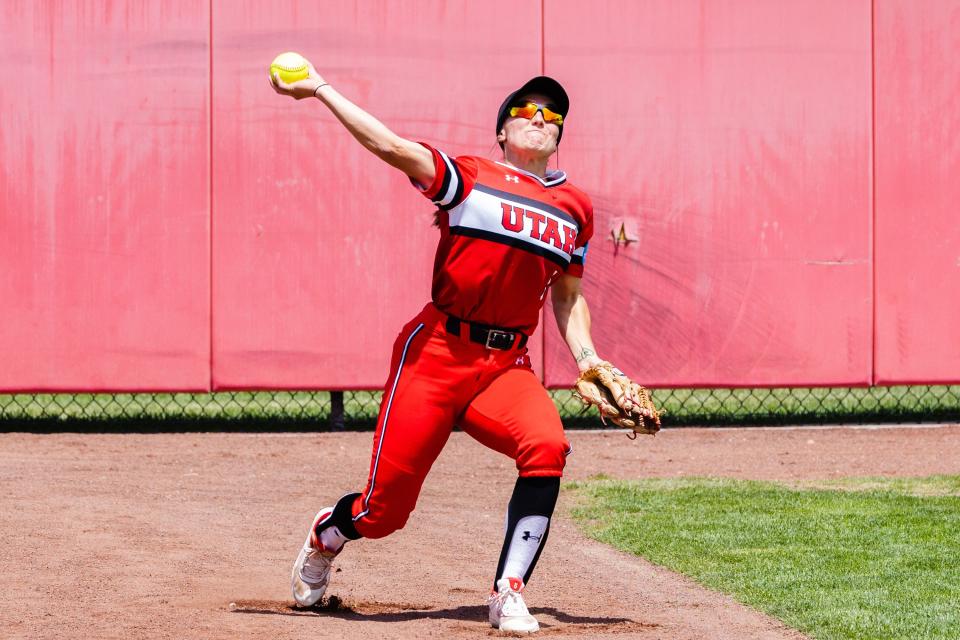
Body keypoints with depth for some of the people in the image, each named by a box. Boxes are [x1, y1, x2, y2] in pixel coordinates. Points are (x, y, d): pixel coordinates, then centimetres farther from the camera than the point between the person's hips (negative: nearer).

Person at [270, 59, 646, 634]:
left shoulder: (575, 208, 14)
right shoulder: (468, 178, 0)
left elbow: (568, 296, 23)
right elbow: (390, 146, -11)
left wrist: (587, 359, 8)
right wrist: (320, 90, -17)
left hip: (507, 366, 3)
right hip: (437, 354, -3)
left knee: (548, 445, -29)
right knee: (384, 511, -2)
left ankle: (509, 594, -21)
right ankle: (325, 536, 36)